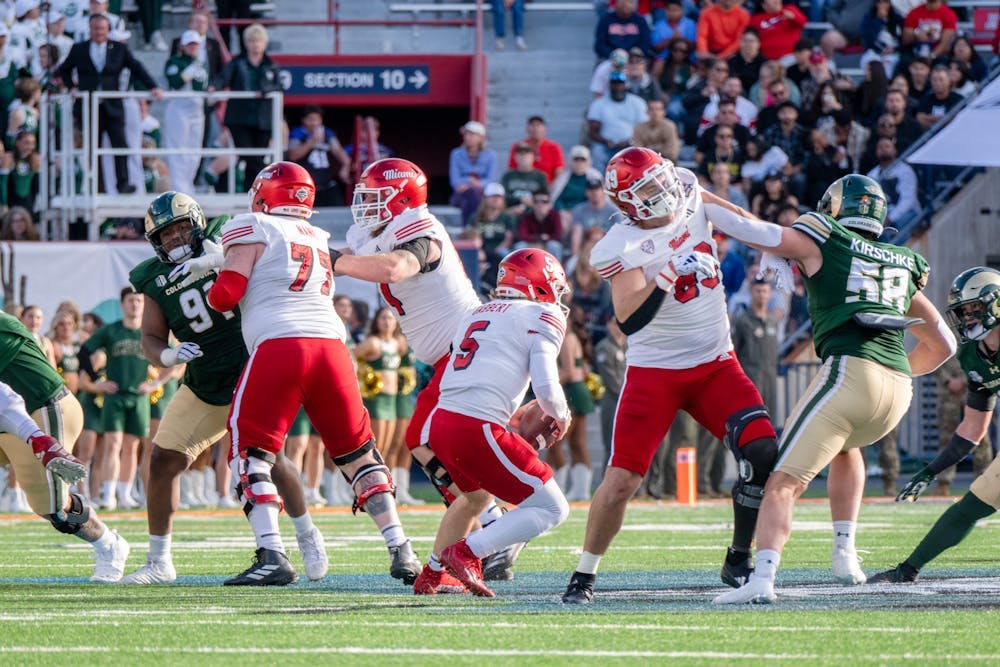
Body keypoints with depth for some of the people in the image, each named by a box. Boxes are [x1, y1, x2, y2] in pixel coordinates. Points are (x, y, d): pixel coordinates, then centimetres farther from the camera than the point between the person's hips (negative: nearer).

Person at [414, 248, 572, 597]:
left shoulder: (474, 316, 24)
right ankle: (466, 553, -12)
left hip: (439, 424, 8)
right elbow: (546, 386, -8)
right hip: (478, 433, -8)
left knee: (477, 496, 36)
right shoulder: (541, 317, 2)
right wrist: (561, 416, 11)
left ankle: (431, 575, 40)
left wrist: (511, 417, 30)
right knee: (551, 509, 1)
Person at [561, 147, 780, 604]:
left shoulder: (692, 199, -2)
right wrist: (666, 277, -37)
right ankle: (584, 576, 9)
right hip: (655, 372, -4)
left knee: (762, 450, -15)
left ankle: (739, 562, -1)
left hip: (716, 364, 4)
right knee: (622, 479, -7)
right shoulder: (621, 248, -17)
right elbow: (629, 322, -28)